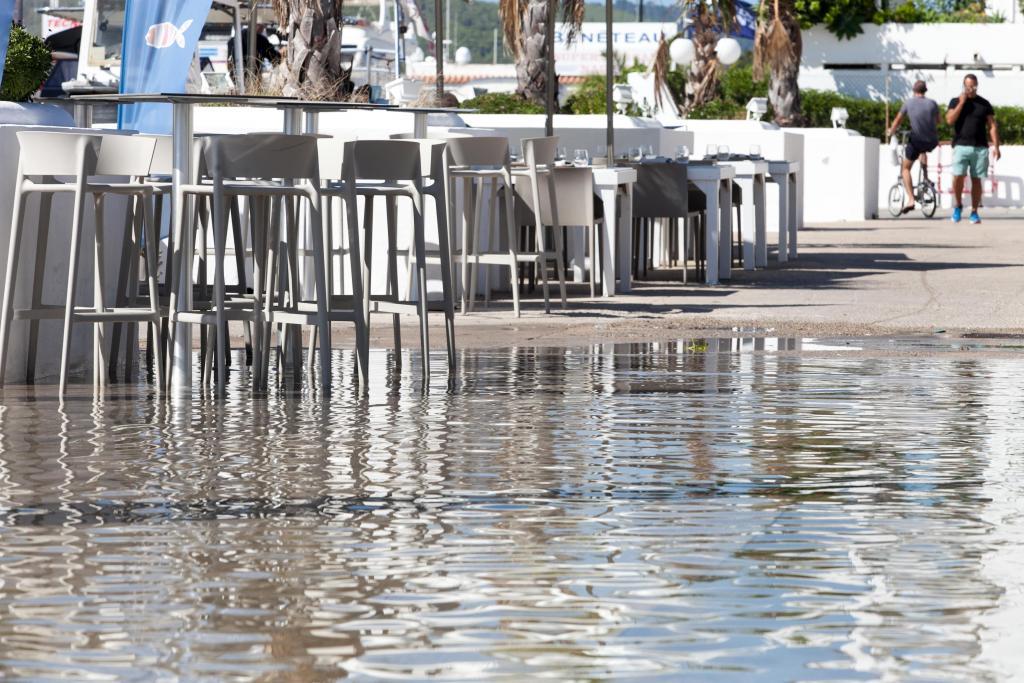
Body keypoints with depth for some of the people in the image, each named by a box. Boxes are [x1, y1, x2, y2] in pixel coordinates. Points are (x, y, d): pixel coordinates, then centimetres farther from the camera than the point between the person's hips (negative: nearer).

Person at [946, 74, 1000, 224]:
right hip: (961, 146, -1)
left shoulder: (984, 104, 9)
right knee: (958, 177, -14)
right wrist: (961, 103, -9)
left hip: (980, 148, 1)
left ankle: (974, 212, 9)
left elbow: (992, 126, 8)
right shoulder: (956, 102, 8)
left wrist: (996, 146, -1)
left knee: (976, 180, 2)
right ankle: (958, 205, 8)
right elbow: (950, 120, -7)